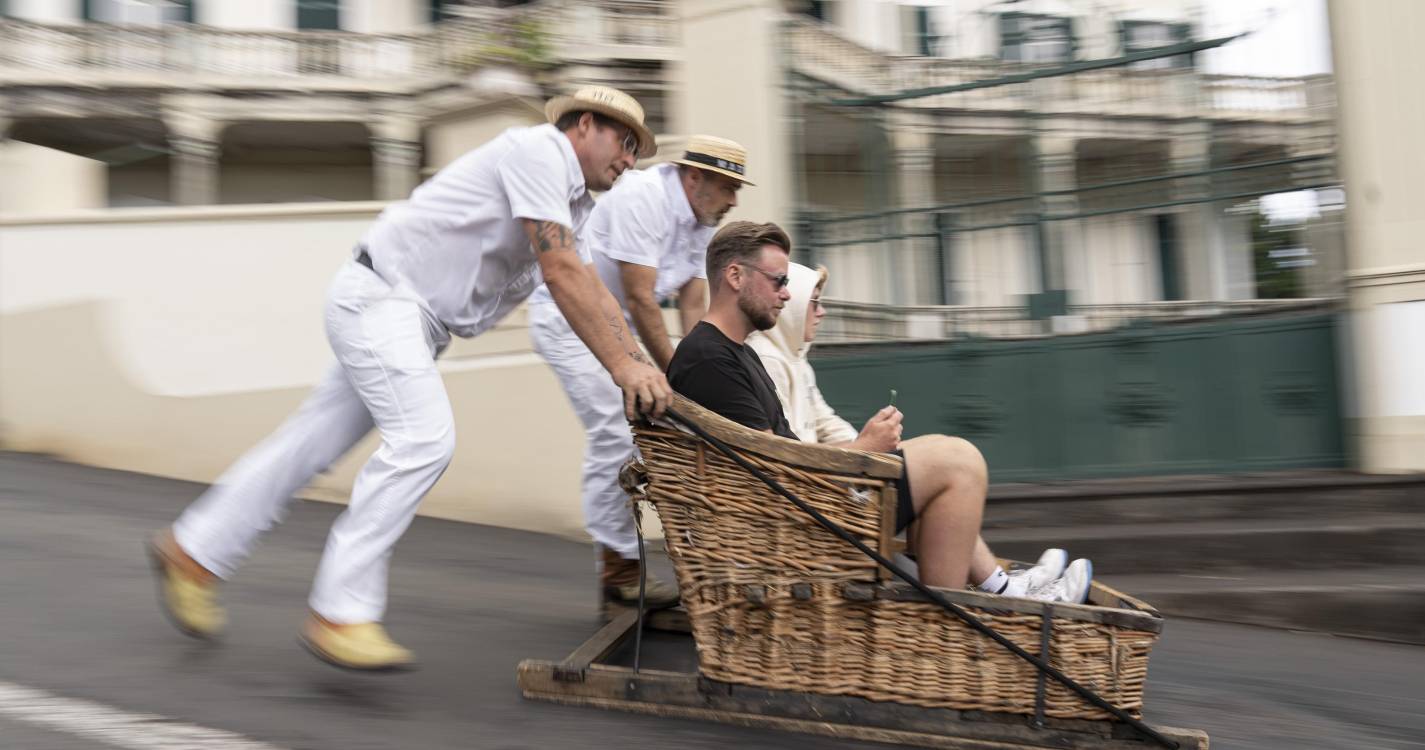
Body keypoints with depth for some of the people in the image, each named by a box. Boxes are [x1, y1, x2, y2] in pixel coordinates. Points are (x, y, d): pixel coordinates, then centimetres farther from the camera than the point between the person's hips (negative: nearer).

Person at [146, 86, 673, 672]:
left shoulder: (572, 202, 17)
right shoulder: (538, 150, -13)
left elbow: (589, 291, 13)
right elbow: (561, 273, -21)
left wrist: (639, 367, 0)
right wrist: (623, 364, -23)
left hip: (416, 317, 10)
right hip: (379, 294, -10)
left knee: (314, 443, 11)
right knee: (423, 437, -21)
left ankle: (193, 552, 24)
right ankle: (340, 614, -16)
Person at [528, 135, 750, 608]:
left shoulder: (703, 220, 2)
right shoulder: (643, 198, -25)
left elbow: (693, 306, 2)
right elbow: (641, 299, -27)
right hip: (567, 314, -9)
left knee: (626, 431, 7)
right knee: (615, 432, -14)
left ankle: (619, 563, 16)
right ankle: (619, 569, -5)